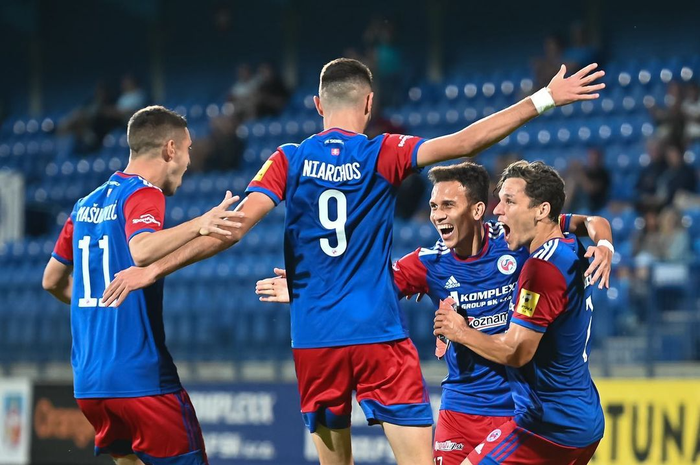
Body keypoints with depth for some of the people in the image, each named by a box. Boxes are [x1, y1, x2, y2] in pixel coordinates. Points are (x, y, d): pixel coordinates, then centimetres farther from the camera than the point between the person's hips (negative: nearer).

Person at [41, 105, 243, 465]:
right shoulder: (144, 193, -7)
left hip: (88, 380, 8)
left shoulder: (86, 205, 16)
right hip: (140, 376, -8)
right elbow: (141, 251, -28)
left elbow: (52, 280, 24)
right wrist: (198, 224, -37)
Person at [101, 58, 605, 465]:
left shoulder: (290, 161, 2)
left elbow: (233, 228, -7)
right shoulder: (382, 154, -1)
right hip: (378, 334, -3)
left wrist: (152, 269, -4)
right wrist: (543, 100, -6)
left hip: (314, 339, 3)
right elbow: (464, 142, -10)